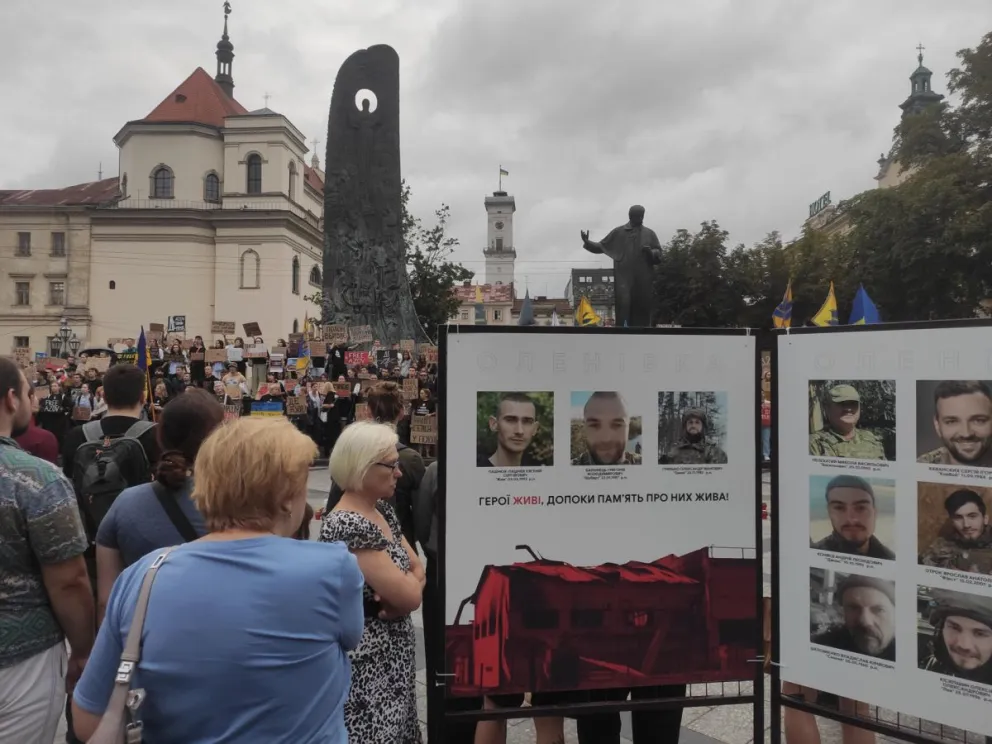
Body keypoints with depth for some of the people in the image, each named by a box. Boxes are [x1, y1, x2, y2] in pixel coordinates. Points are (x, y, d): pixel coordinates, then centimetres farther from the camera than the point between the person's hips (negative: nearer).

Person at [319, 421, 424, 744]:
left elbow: (418, 570, 9)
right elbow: (409, 597, -24)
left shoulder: (382, 509, 5)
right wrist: (408, 582, -2)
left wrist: (401, 587, -12)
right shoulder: (349, 526, -25)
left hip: (393, 654, 9)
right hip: (368, 664, -9)